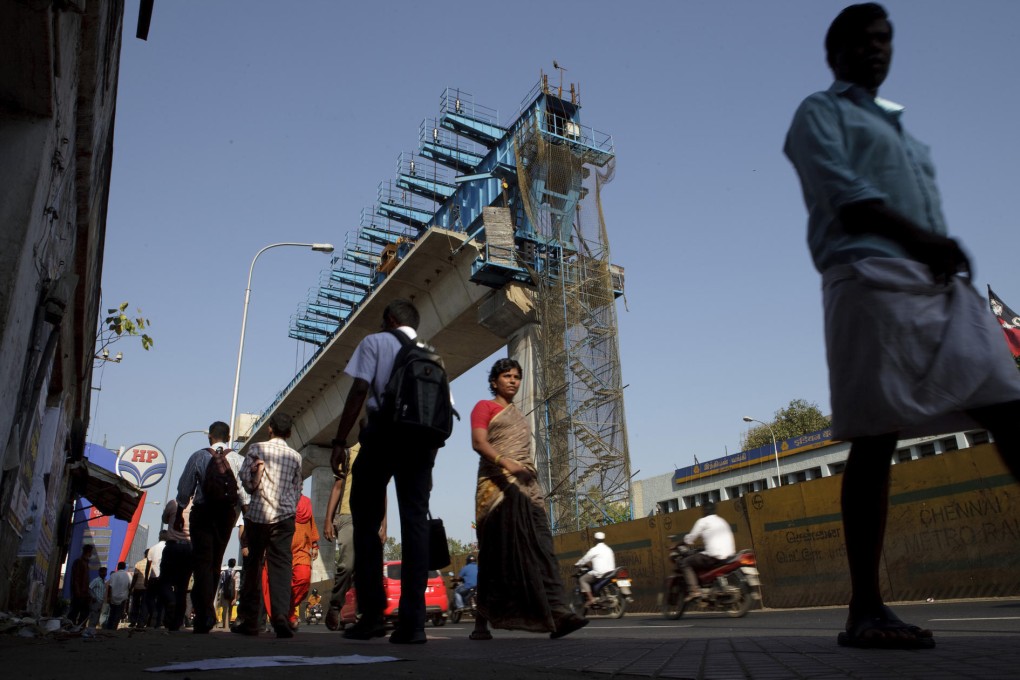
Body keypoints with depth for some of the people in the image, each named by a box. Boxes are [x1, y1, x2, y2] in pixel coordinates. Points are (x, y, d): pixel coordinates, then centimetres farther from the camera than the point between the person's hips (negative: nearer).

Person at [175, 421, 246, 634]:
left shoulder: (199, 456, -2)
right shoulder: (237, 459, 0)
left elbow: (185, 488, 0)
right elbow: (243, 492, -3)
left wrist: (179, 513, 11)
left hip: (203, 512, -2)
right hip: (227, 513, 3)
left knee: (202, 562, -4)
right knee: (215, 562, 14)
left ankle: (205, 614, -16)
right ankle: (205, 611, 23)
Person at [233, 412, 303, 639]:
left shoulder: (257, 448, 2)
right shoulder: (295, 456, 10)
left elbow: (244, 477, -4)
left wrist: (253, 487, 15)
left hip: (257, 514, -1)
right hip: (284, 517, 1)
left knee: (252, 566, 10)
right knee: (281, 566, -4)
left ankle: (248, 620, 15)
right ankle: (281, 616, -20)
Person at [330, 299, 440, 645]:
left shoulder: (374, 342, 8)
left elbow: (359, 391, -5)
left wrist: (339, 442, -6)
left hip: (383, 431, -4)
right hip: (422, 439, 4)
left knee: (366, 521, 6)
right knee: (415, 522, 0)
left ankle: (372, 613, 1)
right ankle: (412, 621, -3)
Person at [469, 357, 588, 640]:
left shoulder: (519, 417, 30)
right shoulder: (484, 407, 9)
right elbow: (479, 442, -7)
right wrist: (506, 463, -24)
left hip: (526, 485, 6)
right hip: (498, 484, -6)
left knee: (540, 545, -11)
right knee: (500, 549, -10)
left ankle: (558, 613, -23)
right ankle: (482, 622, -2)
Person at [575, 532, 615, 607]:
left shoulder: (595, 549, -3)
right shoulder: (609, 549, 19)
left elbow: (585, 559, 2)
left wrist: (577, 564, 20)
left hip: (600, 573, -8)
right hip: (610, 572, 8)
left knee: (582, 580, 0)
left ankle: (591, 599, -16)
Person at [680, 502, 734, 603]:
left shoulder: (703, 521, 0)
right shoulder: (722, 521, 23)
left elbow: (690, 539, 0)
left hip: (714, 556, -8)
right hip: (729, 555, 8)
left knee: (685, 563, 1)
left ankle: (694, 590, -17)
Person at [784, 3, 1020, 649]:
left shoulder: (900, 127, 34)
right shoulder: (820, 113, 11)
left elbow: (925, 208, 26)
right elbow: (843, 194, -7)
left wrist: (943, 251, 7)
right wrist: (921, 239, -17)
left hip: (941, 281, 8)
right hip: (870, 276, -8)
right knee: (875, 437, -12)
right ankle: (867, 610, -7)